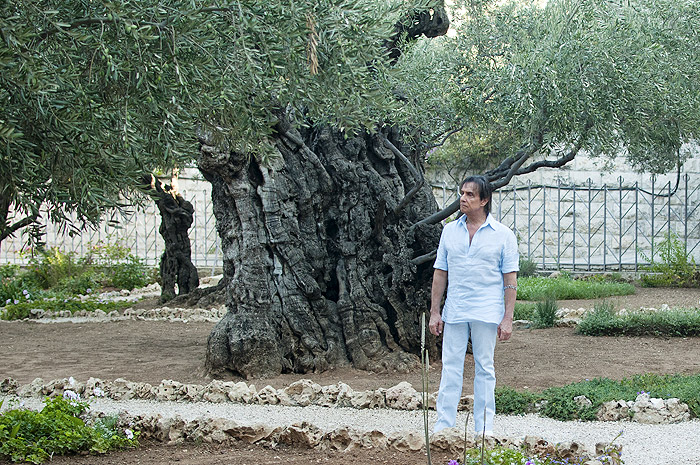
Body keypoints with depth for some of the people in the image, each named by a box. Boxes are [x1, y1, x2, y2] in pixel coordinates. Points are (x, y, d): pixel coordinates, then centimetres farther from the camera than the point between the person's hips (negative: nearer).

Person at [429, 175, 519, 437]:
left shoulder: (503, 235, 0)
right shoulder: (450, 231, 9)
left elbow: (510, 279, -1)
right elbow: (440, 273, 11)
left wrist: (508, 318, -7)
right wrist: (435, 312, 6)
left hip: (487, 313, -3)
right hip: (454, 312, 3)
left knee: (484, 368, 4)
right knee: (450, 366, 2)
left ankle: (484, 427, 10)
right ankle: (444, 423, 7)